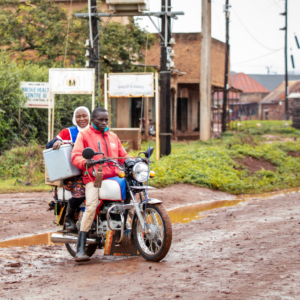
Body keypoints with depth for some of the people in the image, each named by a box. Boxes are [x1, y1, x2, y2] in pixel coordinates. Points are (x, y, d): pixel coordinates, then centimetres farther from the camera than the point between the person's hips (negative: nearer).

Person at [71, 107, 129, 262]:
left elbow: (123, 156, 28)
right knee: (91, 206, -25)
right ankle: (80, 250, -28)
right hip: (93, 178, -5)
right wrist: (85, 162, -24)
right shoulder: (84, 135, 11)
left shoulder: (113, 136, 27)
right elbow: (75, 156, -1)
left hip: (113, 177, 5)